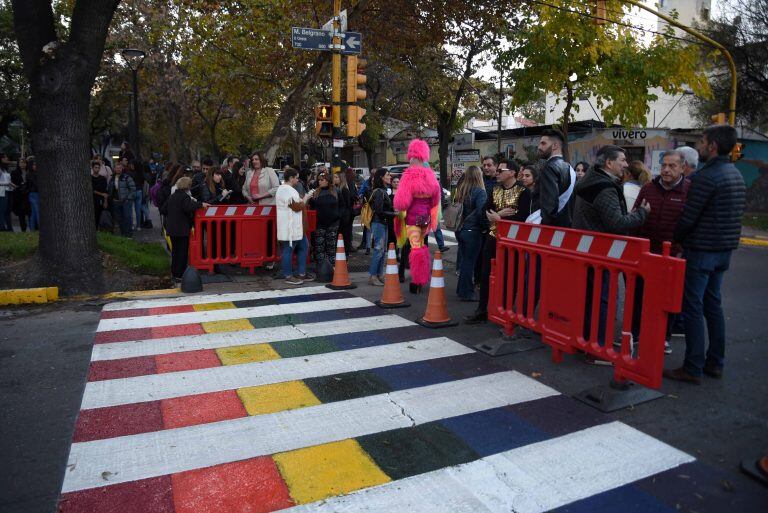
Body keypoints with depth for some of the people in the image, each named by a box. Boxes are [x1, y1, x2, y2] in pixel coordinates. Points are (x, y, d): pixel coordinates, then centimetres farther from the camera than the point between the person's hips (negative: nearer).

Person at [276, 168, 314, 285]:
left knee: (302, 247, 15)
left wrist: (302, 201, 9)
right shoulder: (286, 190, -18)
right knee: (288, 250, -3)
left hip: (296, 227, 11)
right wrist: (305, 200, -5)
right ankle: (288, 276, 5)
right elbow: (296, 207, -21)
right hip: (289, 227, -11)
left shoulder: (287, 189, 18)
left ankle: (301, 273, 21)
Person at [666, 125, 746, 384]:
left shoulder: (705, 177, -18)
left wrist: (675, 239, -1)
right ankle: (715, 363, 25)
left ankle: (693, 368, 3)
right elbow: (736, 214, 16)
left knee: (693, 308, -2)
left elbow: (688, 218, -19)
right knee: (713, 305, 17)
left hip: (702, 250, -9)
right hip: (725, 250, 9)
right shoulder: (736, 175, 12)